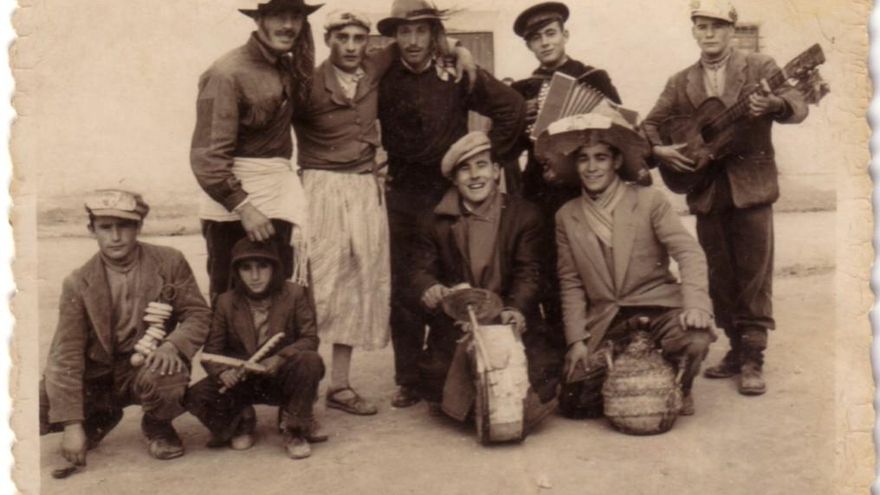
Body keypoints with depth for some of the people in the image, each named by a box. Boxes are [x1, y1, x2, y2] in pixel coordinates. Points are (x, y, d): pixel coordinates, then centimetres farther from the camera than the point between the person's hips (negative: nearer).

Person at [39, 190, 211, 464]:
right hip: (98, 377, 2)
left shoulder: (169, 262, -5)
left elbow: (198, 313, -3)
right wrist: (72, 424, -16)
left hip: (151, 365, -2)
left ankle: (158, 427, 1)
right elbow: (66, 355, -9)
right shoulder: (78, 283, -5)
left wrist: (172, 345, -27)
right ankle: (100, 419, 15)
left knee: (167, 380, -37)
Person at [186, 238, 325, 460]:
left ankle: (296, 429, -10)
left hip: (283, 379, -1)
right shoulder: (226, 302, -2)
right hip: (242, 381, 1)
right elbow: (212, 349, -4)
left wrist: (280, 358, -29)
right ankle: (239, 421, 9)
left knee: (310, 361, -33)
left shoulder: (295, 294, -7)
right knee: (196, 396, -23)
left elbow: (309, 339, -10)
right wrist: (222, 371, -27)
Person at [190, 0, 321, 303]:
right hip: (233, 205, -7)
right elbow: (206, 156, -16)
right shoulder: (228, 73, -13)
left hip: (280, 198, 7)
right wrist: (243, 206, -20)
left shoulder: (290, 69, 10)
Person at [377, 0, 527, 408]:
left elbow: (512, 107, -1)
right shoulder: (384, 81, 2)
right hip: (404, 195, 2)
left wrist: (487, 156, -2)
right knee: (404, 291, 3)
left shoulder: (459, 75, -3)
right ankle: (407, 380, 13)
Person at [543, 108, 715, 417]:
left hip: (657, 307, -2)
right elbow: (571, 284, 8)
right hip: (605, 323, 2)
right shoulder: (566, 217, 6)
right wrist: (576, 340, -1)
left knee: (695, 341, -32)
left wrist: (695, 305, -26)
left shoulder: (650, 201, -1)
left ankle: (677, 388, 3)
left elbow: (689, 253, -10)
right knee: (575, 403, -12)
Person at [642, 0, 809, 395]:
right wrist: (659, 149, -8)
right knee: (719, 276, 8)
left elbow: (798, 106, -9)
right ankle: (737, 348, 21)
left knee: (754, 275, -3)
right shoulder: (681, 83, 11)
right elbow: (651, 124, 13)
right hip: (706, 190, 3)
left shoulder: (760, 67, 3)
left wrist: (774, 104, -31)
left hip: (750, 184, -3)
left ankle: (753, 359, 3)